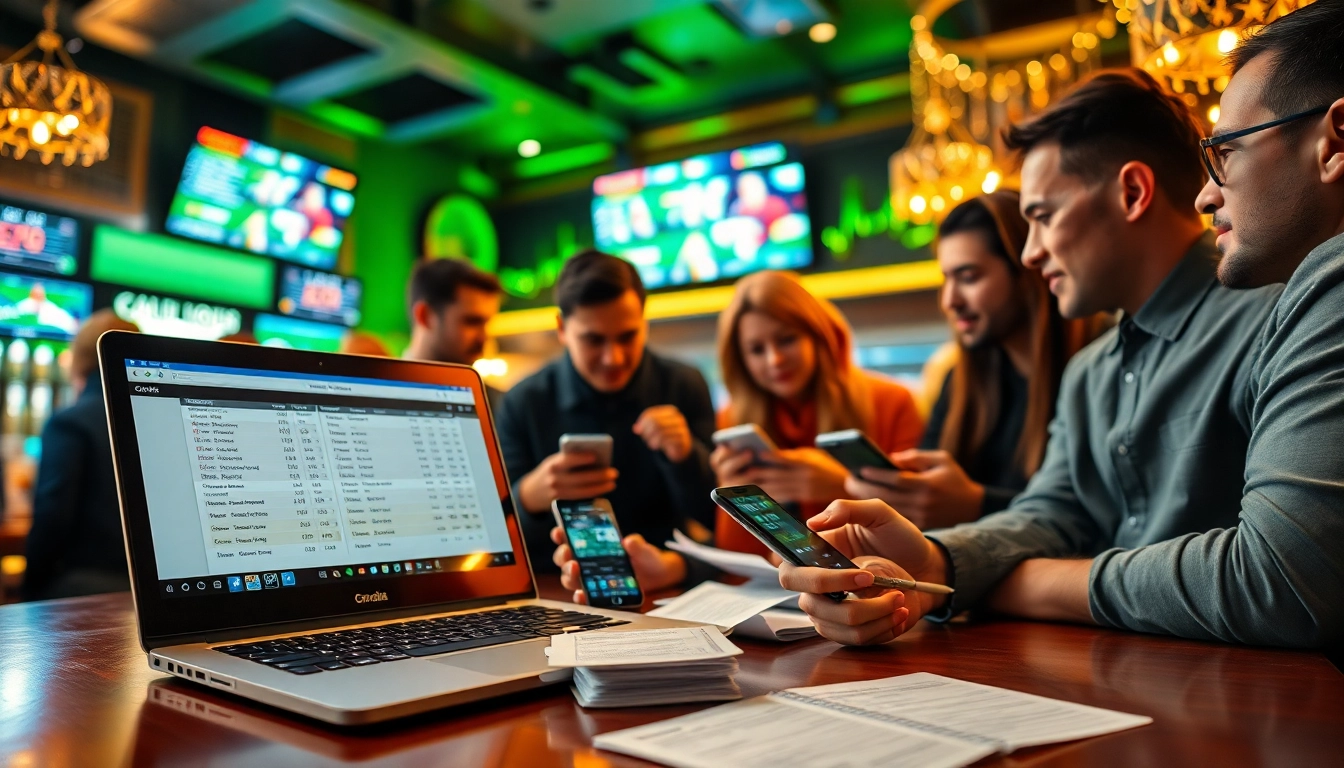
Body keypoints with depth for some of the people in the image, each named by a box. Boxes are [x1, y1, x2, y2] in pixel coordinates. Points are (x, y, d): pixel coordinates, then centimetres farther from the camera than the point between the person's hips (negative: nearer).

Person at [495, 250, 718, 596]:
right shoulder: (522, 404, -2)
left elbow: (709, 516, -1)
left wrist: (685, 456, -20)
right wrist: (532, 495, -25)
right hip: (555, 591, 0)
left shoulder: (685, 388, 0)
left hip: (666, 586, 1)